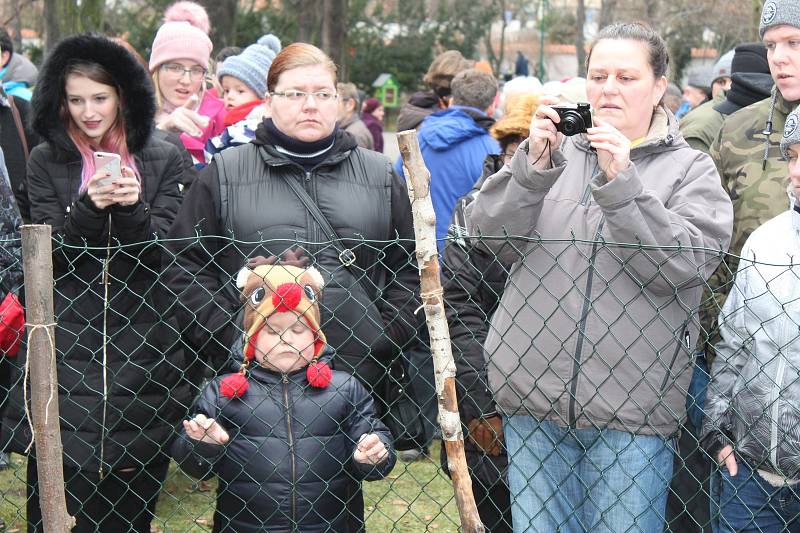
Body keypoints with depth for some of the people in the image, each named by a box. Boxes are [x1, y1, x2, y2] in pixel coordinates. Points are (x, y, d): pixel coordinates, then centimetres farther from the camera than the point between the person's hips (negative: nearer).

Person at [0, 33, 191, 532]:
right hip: (66, 347, 0)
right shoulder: (46, 163, 6)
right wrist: (90, 207, -18)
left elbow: (163, 253, 0)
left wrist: (132, 208, -19)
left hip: (142, 339, 0)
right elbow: (51, 257, -1)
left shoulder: (163, 160, 5)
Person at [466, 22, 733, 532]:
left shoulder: (691, 169, 4)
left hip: (633, 412, -2)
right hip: (534, 396, 3)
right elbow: (490, 234, -1)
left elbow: (685, 264, -12)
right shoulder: (558, 154, 11)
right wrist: (534, 163, -15)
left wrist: (621, 183, -21)